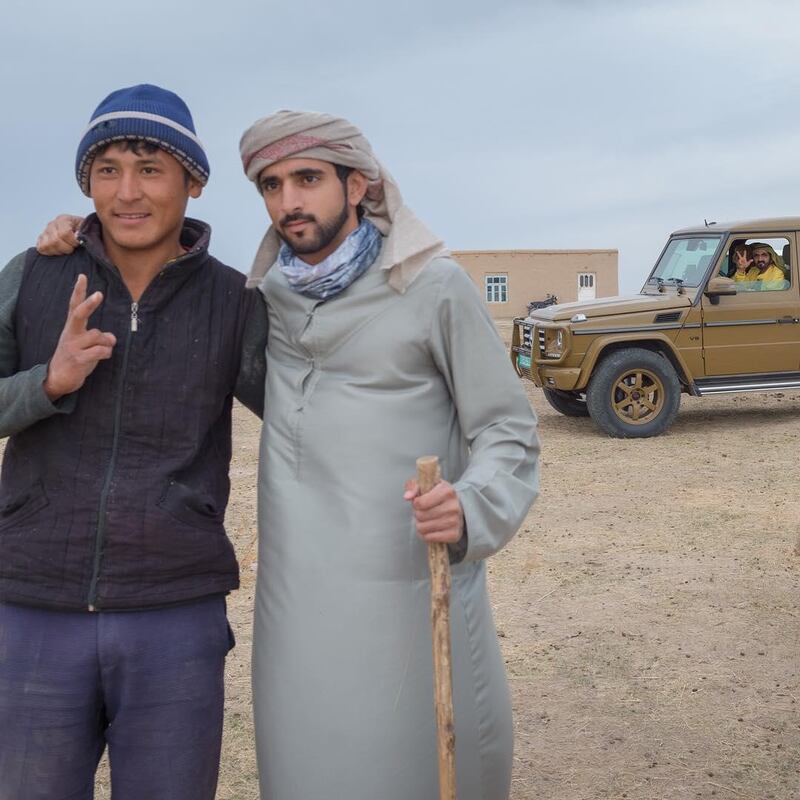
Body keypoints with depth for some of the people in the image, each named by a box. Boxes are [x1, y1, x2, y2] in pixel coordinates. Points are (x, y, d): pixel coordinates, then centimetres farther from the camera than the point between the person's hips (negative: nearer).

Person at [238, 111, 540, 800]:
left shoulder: (433, 285, -5)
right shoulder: (269, 297, 8)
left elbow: (508, 431, -4)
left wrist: (470, 508, -24)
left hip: (412, 587, -3)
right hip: (298, 597, 4)